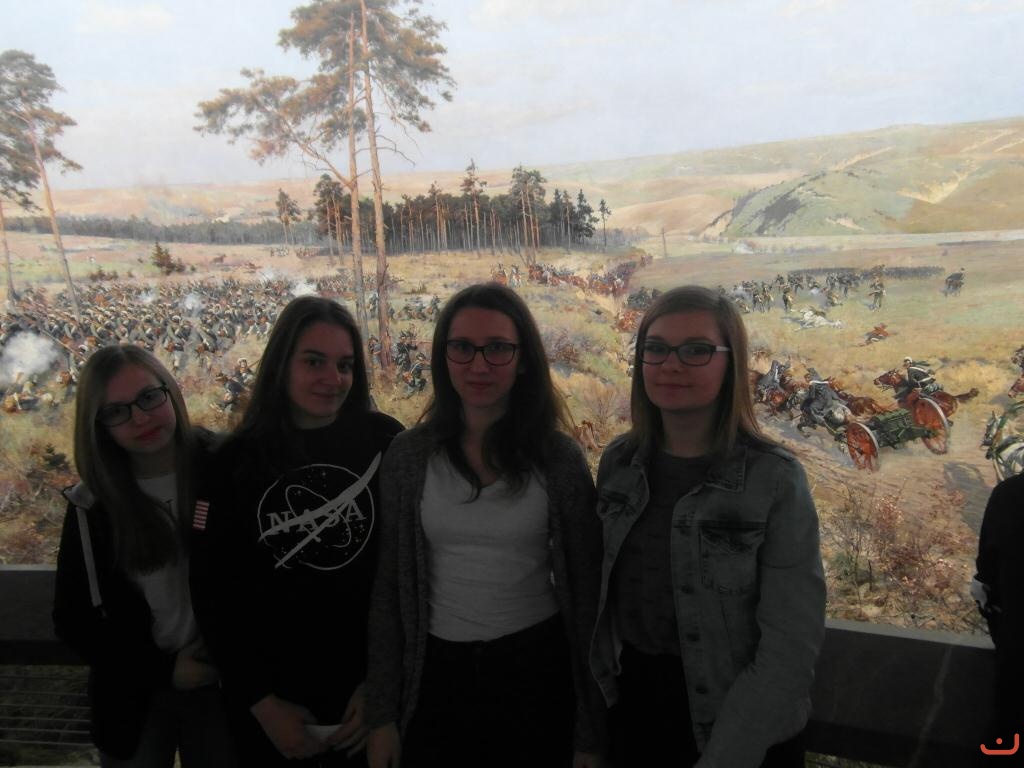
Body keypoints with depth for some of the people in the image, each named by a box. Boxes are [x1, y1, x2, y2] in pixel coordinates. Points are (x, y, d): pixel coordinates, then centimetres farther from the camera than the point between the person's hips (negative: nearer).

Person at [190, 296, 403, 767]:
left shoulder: (385, 443, -9)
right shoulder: (236, 460, -6)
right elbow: (213, 590, -2)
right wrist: (261, 702, -4)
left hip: (370, 691, 0)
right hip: (268, 701, 1)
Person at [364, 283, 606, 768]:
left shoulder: (560, 458, -7)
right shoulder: (409, 455, -4)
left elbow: (586, 592, -3)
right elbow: (387, 587, 0)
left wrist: (592, 729, -1)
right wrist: (381, 714, 0)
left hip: (538, 670, -1)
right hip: (437, 673, 1)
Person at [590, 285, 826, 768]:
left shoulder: (775, 480, -17)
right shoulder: (619, 462, -4)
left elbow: (791, 646, -17)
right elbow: (604, 589, 6)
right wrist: (601, 686, 5)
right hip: (633, 708, 4)